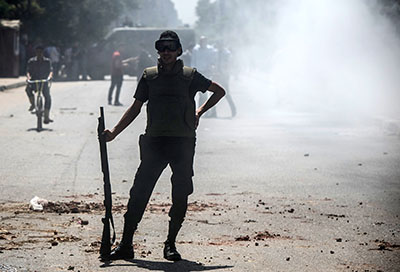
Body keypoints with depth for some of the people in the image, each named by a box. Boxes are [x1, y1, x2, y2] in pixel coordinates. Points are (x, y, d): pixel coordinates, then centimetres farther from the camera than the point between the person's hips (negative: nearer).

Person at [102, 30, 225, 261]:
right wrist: (114, 132, 5)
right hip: (154, 142, 1)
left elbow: (219, 91, 16)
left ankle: (171, 244, 13)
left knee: (181, 196, 0)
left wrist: (200, 112, 8)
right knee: (139, 193, -4)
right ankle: (126, 244, 2)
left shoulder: (190, 76, 5)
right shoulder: (149, 76, 9)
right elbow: (135, 108, 13)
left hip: (183, 143, -1)